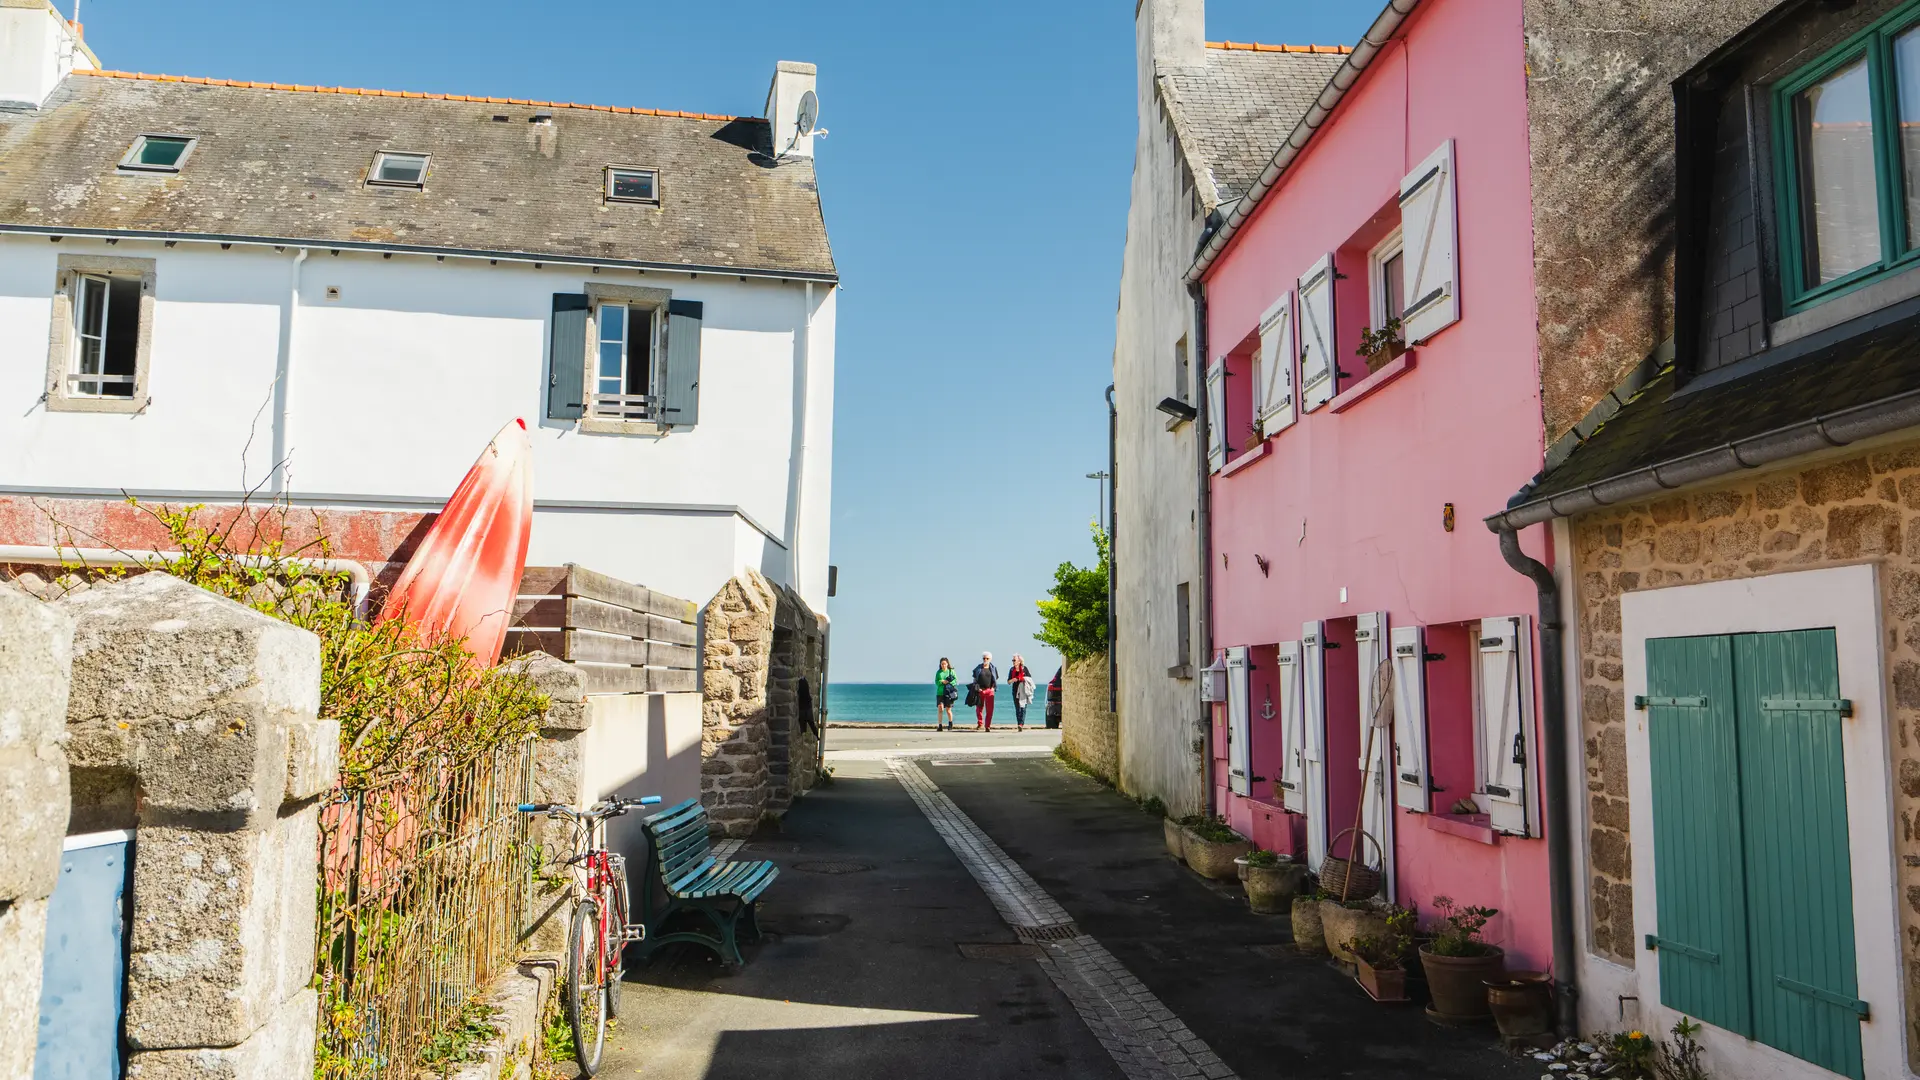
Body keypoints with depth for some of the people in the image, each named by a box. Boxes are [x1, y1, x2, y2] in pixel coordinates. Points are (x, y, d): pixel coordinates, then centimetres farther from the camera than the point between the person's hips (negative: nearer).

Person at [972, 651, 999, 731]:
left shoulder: (993, 668, 8)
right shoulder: (978, 668, 5)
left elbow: (995, 680, 12)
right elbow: (975, 679, 7)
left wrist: (993, 687, -2)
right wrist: (977, 688, -4)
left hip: (989, 691, 0)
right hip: (980, 690, 0)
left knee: (989, 709, -3)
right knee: (979, 708, 4)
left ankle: (987, 726, 3)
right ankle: (980, 724, 22)